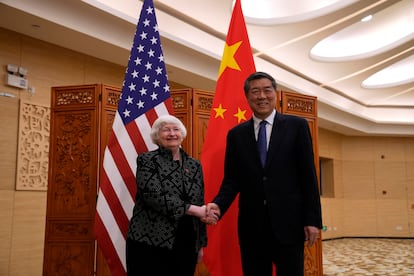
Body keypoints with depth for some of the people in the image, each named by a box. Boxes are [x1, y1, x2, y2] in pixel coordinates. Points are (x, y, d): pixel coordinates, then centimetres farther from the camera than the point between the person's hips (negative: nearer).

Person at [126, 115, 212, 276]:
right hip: (150, 243, -4)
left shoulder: (194, 165, 11)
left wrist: (201, 243, 13)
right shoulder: (147, 160, -2)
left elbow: (200, 205, 14)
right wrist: (193, 210, -18)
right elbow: (153, 196, -16)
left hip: (186, 244, 4)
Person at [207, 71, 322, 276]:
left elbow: (308, 176, -1)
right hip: (251, 225, 2)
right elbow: (231, 179, 7)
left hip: (288, 222, -2)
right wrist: (218, 204, -12)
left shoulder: (296, 126, 2)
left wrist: (313, 219, -5)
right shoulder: (236, 134, 8)